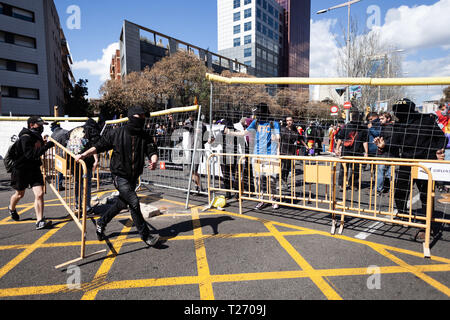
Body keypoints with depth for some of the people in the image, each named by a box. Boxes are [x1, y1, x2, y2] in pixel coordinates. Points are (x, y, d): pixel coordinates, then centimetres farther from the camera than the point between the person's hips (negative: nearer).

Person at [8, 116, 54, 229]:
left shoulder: (37, 135, 5)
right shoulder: (25, 137, -20)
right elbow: (30, 154, -32)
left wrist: (44, 143, 7)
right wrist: (46, 147, -34)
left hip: (34, 169, 5)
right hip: (21, 170, -5)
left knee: (39, 194, -8)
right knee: (20, 194, 17)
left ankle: (40, 222, -7)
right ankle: (11, 209, 51)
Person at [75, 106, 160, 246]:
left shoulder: (146, 136, 2)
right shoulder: (117, 133, -6)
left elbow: (152, 151, -6)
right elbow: (99, 146, 1)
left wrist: (153, 161, -28)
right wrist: (84, 155, -9)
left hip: (133, 177, 5)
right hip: (120, 176, -5)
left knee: (121, 204, 17)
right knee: (134, 202, -15)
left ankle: (101, 224, 42)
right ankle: (145, 236, -4)